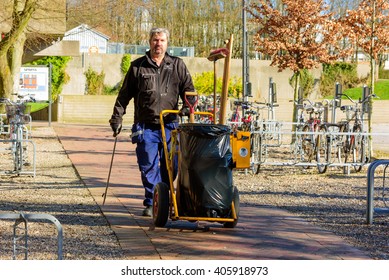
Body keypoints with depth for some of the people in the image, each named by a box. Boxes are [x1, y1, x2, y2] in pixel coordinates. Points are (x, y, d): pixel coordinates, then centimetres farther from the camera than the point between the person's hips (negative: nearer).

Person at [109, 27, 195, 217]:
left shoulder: (177, 65, 10)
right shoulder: (137, 66, 8)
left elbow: (188, 89, 11)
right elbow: (124, 95, 12)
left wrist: (188, 106, -8)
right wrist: (117, 118, 8)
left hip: (170, 125, 1)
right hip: (145, 126, -1)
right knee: (148, 166, -5)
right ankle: (151, 203, 2)